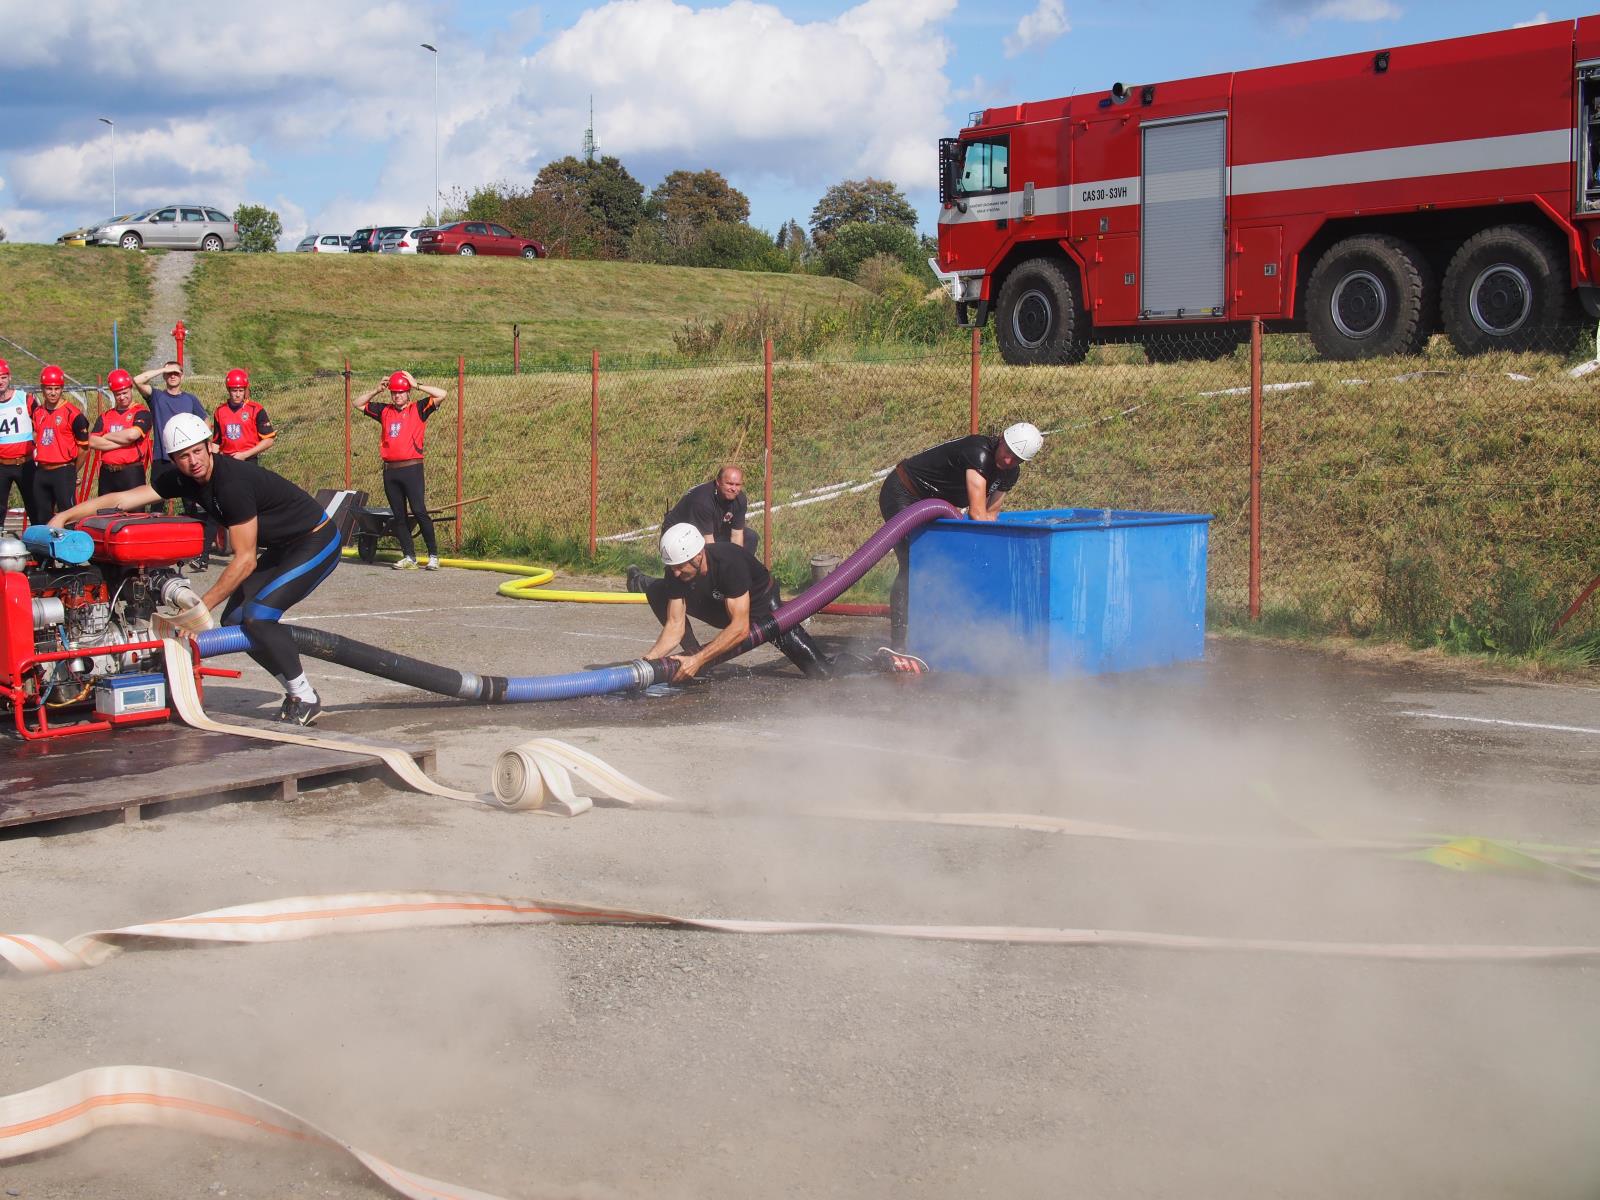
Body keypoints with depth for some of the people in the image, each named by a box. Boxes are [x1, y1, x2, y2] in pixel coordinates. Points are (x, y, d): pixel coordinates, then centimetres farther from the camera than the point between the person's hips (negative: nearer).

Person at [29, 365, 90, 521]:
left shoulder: (73, 413, -8)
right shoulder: (37, 412, 10)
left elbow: (83, 445, -4)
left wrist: (73, 471, 2)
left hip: (63, 472, -6)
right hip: (40, 472, 6)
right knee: (42, 518, 13)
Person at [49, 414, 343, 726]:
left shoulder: (233, 483, -28)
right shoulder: (184, 479, -3)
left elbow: (245, 560, -25)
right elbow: (122, 499, -2)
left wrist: (202, 606, -20)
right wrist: (64, 516, -11)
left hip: (316, 543, -9)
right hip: (280, 549, 9)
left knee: (257, 615, -23)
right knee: (234, 621, 1)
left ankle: (305, 699, -10)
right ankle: (295, 690, 12)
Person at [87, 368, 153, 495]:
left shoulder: (141, 413, -2)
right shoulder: (105, 416, 14)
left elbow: (132, 434, -20)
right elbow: (92, 442, 0)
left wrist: (107, 436, -3)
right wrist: (122, 442, -11)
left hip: (132, 473, -6)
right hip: (107, 474, 6)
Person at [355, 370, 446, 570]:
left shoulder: (418, 410, 3)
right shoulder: (384, 411, 16)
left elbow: (441, 395, -7)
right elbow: (358, 404, 25)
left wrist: (417, 385, -3)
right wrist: (376, 391, 12)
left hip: (411, 468, -5)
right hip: (390, 470, 5)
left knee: (419, 511, -12)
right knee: (399, 516, 5)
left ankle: (433, 555, -8)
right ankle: (409, 557, 8)